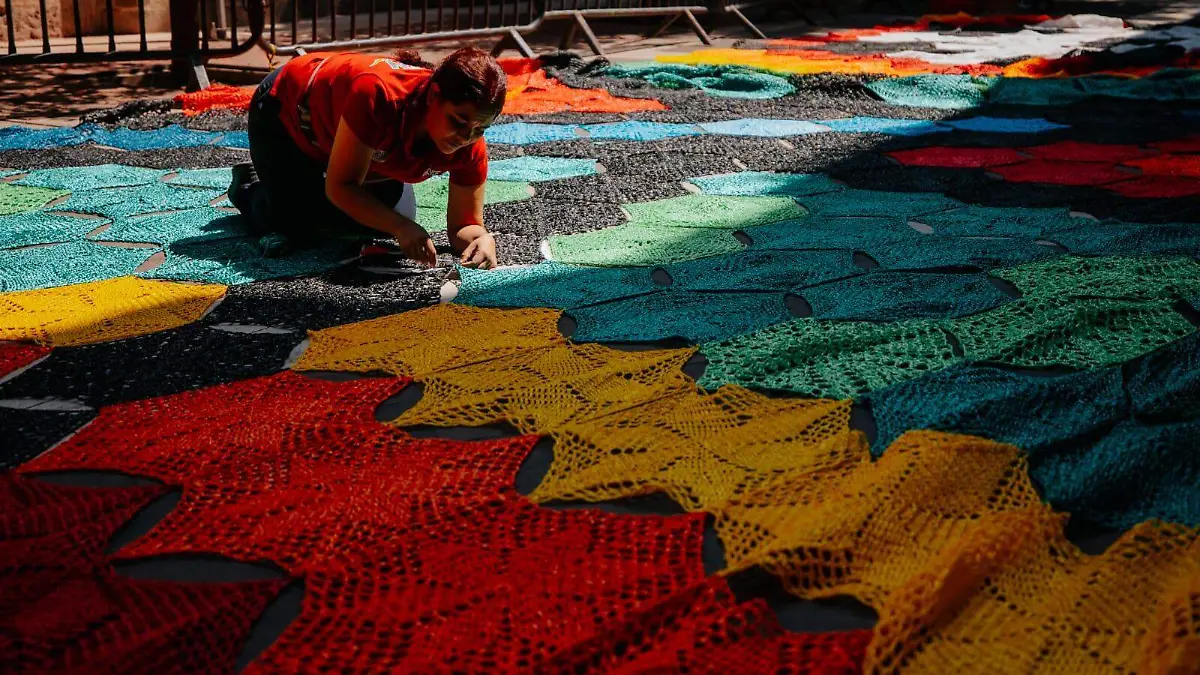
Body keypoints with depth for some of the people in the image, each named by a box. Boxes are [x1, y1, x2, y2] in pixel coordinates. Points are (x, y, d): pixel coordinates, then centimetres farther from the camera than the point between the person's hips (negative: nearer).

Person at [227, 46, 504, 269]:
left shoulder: (469, 146, -29)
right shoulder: (380, 96, -44)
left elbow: (463, 225, -20)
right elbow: (340, 187, -36)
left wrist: (482, 239, -43)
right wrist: (403, 228, -47)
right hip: (285, 110, -5)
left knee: (383, 222, 2)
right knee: (302, 230, -12)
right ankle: (248, 188, 20)